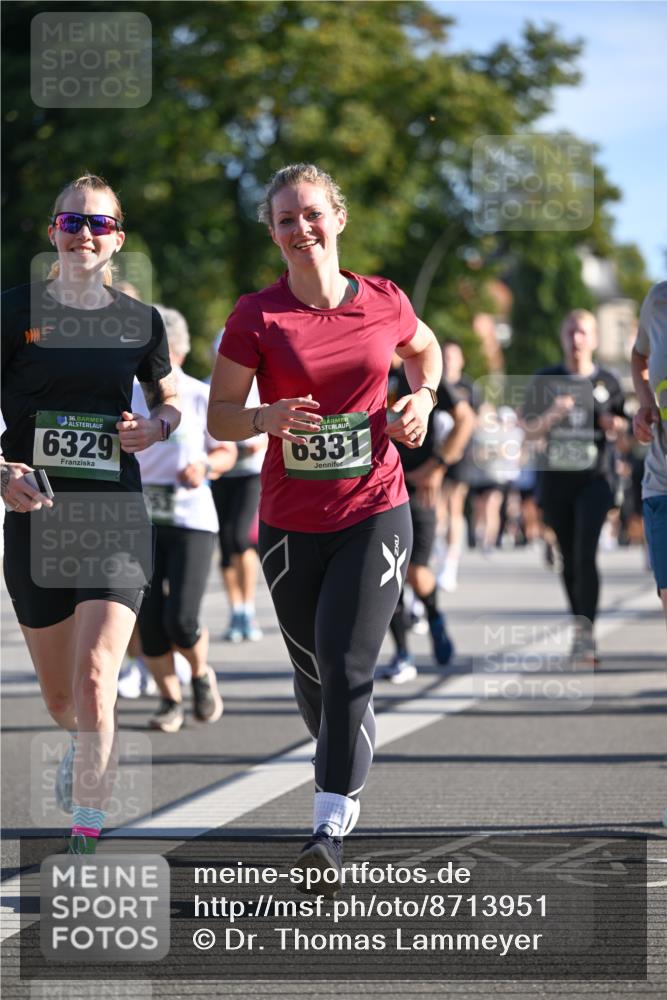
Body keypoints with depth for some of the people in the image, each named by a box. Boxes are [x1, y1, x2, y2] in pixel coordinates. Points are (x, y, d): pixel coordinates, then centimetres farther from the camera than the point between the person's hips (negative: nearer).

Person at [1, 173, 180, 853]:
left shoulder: (139, 320, 5)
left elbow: (169, 399, 20)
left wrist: (155, 427, -2)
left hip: (115, 515, 0)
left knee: (94, 680, -16)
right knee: (58, 697, 12)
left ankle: (84, 841, -9)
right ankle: (82, 746, 50)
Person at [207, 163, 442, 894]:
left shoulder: (384, 303, 0)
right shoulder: (256, 316, -5)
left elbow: (423, 348, 23)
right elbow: (219, 418, -1)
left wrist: (422, 399, 3)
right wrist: (268, 417, -21)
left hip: (375, 512, -1)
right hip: (291, 523, 1)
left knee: (348, 667, -14)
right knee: (313, 675, 10)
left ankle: (331, 827, -16)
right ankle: (343, 766, 41)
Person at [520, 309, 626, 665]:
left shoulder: (608, 382, 6)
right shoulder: (545, 380, 6)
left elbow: (622, 425, 17)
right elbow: (530, 432, 6)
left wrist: (615, 425, -7)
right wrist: (552, 416, -14)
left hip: (595, 478, -2)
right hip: (555, 476, 2)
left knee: (585, 553, -16)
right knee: (569, 560, 8)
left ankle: (586, 633, -20)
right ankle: (580, 627, 23)